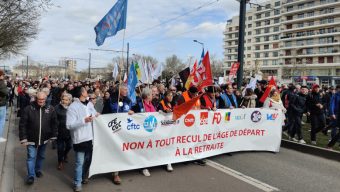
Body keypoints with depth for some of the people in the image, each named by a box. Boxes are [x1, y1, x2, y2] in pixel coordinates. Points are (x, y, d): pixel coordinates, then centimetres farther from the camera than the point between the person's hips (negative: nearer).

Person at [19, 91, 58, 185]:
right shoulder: (28, 109, -13)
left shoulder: (50, 109, -7)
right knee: (31, 157, 1)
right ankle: (31, 175, 13)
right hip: (31, 139, -2)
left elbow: (54, 123, 1)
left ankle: (38, 170, 40)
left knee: (41, 156, 19)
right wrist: (23, 138, -11)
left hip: (44, 139, 3)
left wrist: (53, 136, 1)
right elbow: (22, 124, -10)